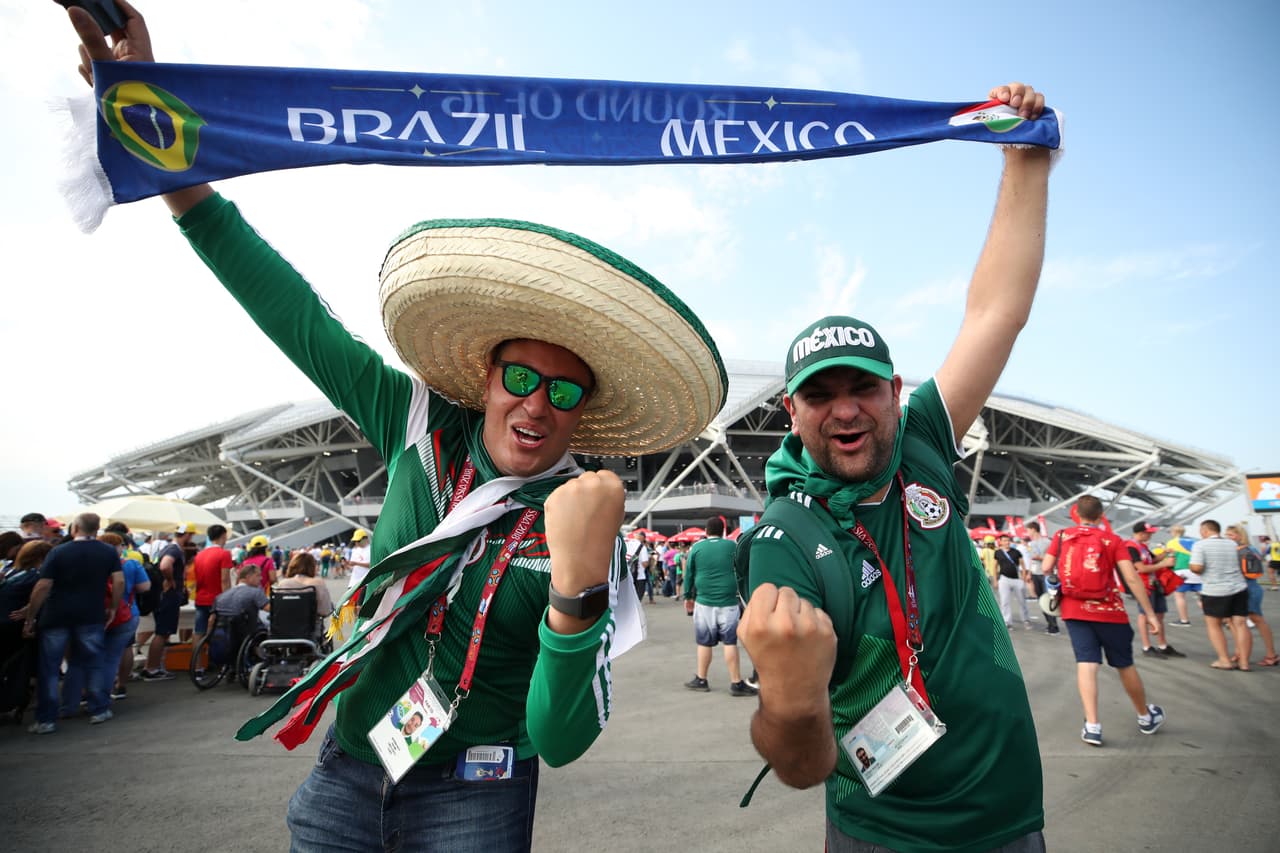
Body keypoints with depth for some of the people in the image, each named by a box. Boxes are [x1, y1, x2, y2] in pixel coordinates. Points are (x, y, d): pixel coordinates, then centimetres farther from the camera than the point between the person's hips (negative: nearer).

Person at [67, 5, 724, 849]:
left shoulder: (589, 527, -22)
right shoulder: (424, 428, -12)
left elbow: (561, 739, -25)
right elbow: (302, 322, -7)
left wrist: (576, 584, -44)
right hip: (344, 772, 3)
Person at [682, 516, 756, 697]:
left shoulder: (697, 547, 2)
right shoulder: (731, 546, 1)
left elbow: (689, 574, 7)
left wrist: (688, 597, 16)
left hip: (704, 602, 1)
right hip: (728, 602, -1)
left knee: (704, 642, 9)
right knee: (730, 642, 2)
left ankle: (701, 680, 19)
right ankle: (736, 683, 3)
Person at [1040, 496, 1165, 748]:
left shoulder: (1062, 536, 1)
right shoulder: (1113, 540, -3)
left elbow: (1046, 569, 0)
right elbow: (1131, 578, -9)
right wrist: (1150, 613, -3)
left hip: (1074, 610, 1)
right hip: (1109, 611, 0)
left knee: (1086, 664, 0)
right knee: (1125, 665, 15)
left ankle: (1092, 726, -8)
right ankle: (1146, 718, 36)